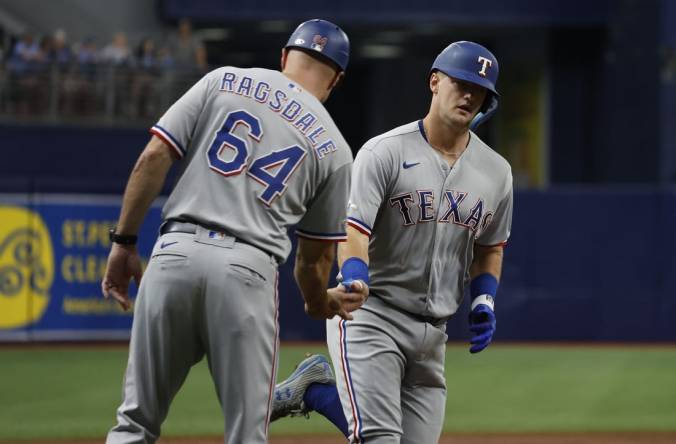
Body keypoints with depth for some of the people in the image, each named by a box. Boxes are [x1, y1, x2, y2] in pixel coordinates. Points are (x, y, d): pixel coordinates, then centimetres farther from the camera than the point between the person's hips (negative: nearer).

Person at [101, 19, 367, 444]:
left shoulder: (223, 82, 13)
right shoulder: (333, 149, 13)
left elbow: (154, 157, 3)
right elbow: (316, 256, 18)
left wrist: (124, 242, 9)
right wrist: (320, 304, 39)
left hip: (175, 251, 1)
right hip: (248, 269, -1)